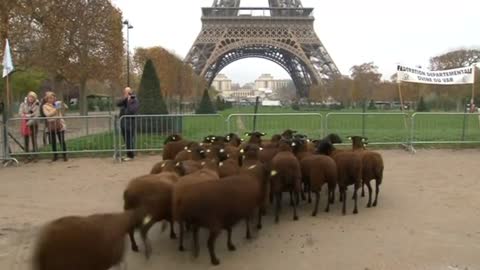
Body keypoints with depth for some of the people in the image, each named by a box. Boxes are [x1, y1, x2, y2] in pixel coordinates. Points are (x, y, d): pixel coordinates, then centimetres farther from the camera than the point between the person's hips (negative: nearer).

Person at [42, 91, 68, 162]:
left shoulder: (57, 104, 10)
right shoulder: (45, 106, 4)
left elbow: (65, 107, 6)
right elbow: (48, 114, -9)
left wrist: (62, 104, -13)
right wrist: (55, 109, -16)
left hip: (59, 124, 0)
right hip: (51, 125, 0)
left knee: (62, 141, -3)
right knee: (53, 142, 5)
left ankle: (65, 156, 2)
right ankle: (55, 156, 17)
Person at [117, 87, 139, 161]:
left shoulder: (134, 100, -8)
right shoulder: (125, 99, 15)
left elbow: (132, 111, -19)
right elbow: (118, 104, -1)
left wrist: (129, 102, -15)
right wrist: (124, 98, -13)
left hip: (130, 122, -8)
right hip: (123, 122, 8)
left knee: (129, 140, -6)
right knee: (126, 140, 12)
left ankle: (131, 155, 2)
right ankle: (128, 154, 21)